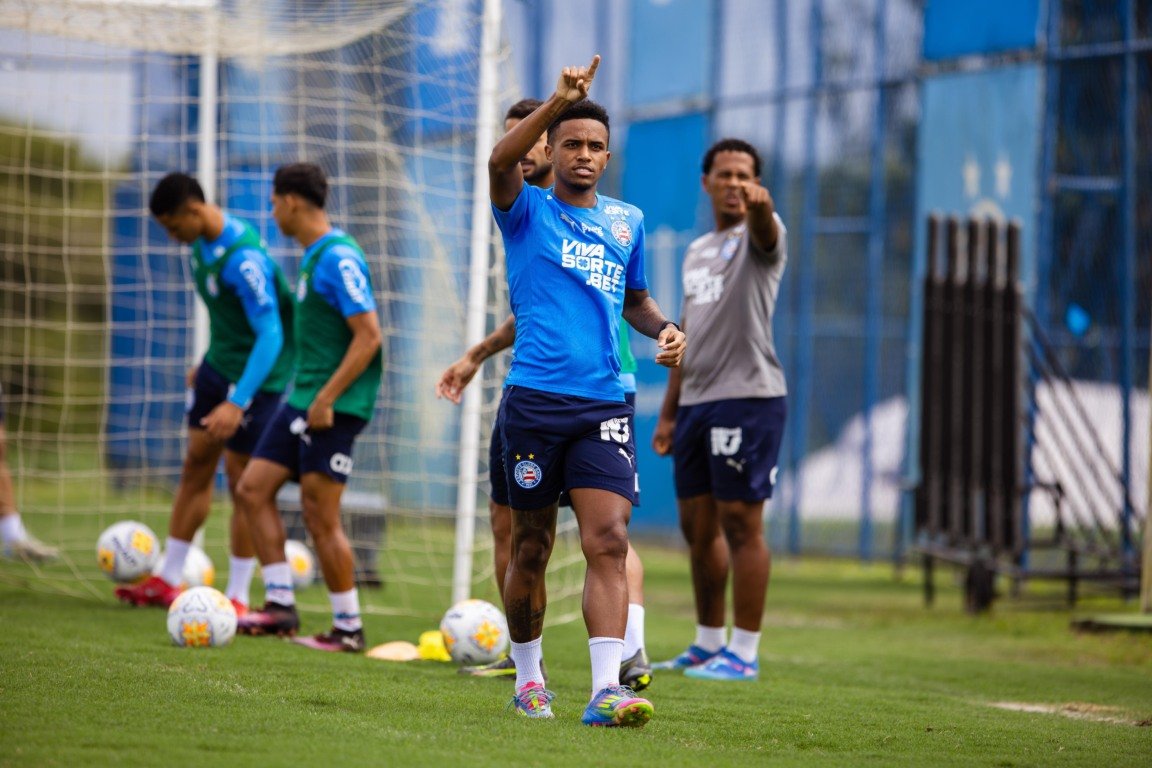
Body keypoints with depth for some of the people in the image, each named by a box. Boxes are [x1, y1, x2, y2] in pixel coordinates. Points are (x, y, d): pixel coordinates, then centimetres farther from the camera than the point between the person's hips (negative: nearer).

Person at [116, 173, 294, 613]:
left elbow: (270, 334, -32)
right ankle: (168, 581, 20)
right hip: (220, 363, 9)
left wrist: (238, 402, -38)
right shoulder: (203, 241, 0)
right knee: (196, 465, 12)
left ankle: (238, 598, 6)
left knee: (240, 477, -4)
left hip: (257, 374, -9)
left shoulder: (244, 259, -29)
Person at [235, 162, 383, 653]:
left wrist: (327, 398, -22)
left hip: (334, 406, -10)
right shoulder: (312, 258, 15)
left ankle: (349, 629, 2)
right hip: (303, 400, 10)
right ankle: (280, 604, 9)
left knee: (320, 514, -7)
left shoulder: (339, 258, -16)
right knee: (253, 489, 8)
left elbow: (369, 335, -21)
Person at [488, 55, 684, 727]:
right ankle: (528, 676, 26)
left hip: (605, 404, 2)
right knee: (532, 548, 7)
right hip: (535, 400, -2)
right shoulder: (528, 212, 2)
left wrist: (664, 329, 7)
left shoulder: (627, 221, 15)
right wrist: (559, 101, -30)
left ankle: (607, 690, -21)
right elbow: (500, 162, -20)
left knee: (608, 541, -13)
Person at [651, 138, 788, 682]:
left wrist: (759, 206, -53)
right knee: (698, 528, 10)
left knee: (740, 523, -8)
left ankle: (743, 653, -5)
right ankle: (708, 645, 20)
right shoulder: (697, 253, 21)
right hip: (696, 401, 8)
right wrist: (668, 413, 19)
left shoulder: (758, 238, -2)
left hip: (747, 397, -8)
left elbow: (765, 230, -29)